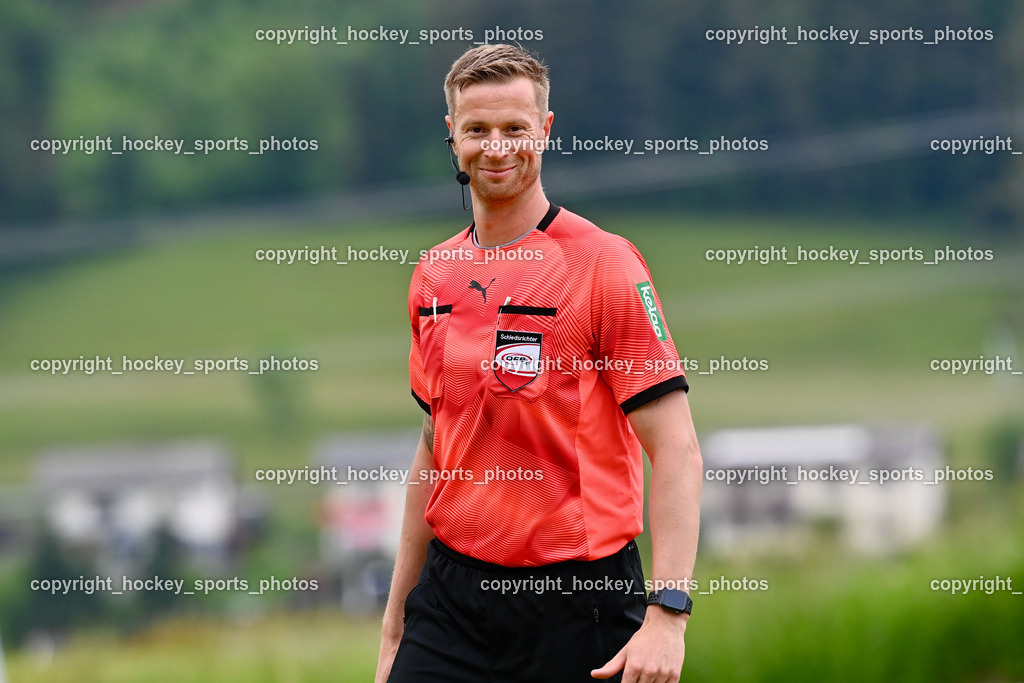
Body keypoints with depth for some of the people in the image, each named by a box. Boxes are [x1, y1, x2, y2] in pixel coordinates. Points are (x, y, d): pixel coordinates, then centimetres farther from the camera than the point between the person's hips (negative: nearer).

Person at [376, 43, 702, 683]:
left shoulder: (605, 264, -9)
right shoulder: (435, 276, 10)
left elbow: (677, 451, -13)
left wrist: (667, 614, -23)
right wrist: (396, 623, 16)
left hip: (576, 598, -5)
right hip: (449, 597, 5)